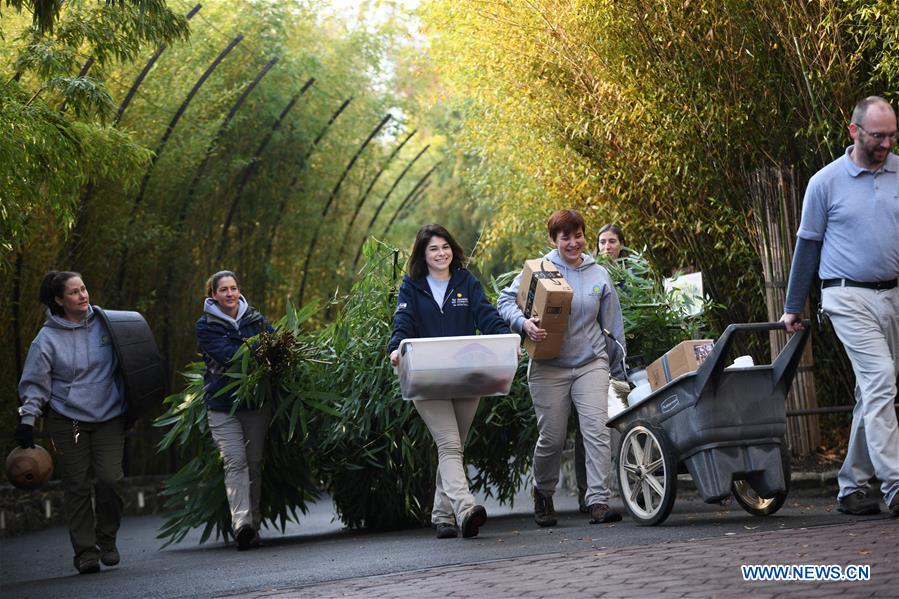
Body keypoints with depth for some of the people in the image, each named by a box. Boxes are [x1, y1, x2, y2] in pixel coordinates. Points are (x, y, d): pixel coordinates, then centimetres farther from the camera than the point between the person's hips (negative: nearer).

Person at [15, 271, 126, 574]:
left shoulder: (105, 323, 2)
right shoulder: (48, 338, -4)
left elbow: (125, 363, 12)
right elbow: (35, 383, -1)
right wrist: (27, 420, -9)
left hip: (109, 416, 1)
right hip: (67, 421, -1)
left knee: (110, 479, -9)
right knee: (76, 487, -1)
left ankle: (106, 538, 13)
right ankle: (86, 552, 5)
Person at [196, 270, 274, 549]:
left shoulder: (255, 319, 11)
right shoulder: (206, 325, 0)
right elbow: (227, 354, -14)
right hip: (223, 403, -3)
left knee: (255, 463, 5)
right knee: (235, 462, -15)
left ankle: (254, 525, 12)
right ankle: (242, 524, -25)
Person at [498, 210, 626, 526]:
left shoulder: (599, 274, 9)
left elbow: (613, 323, 15)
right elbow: (506, 300, -2)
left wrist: (620, 361, 14)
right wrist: (524, 323, -21)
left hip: (591, 363, 2)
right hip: (549, 367, -2)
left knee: (596, 430, -13)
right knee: (551, 437, 4)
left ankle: (599, 501, -14)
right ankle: (543, 494, 29)